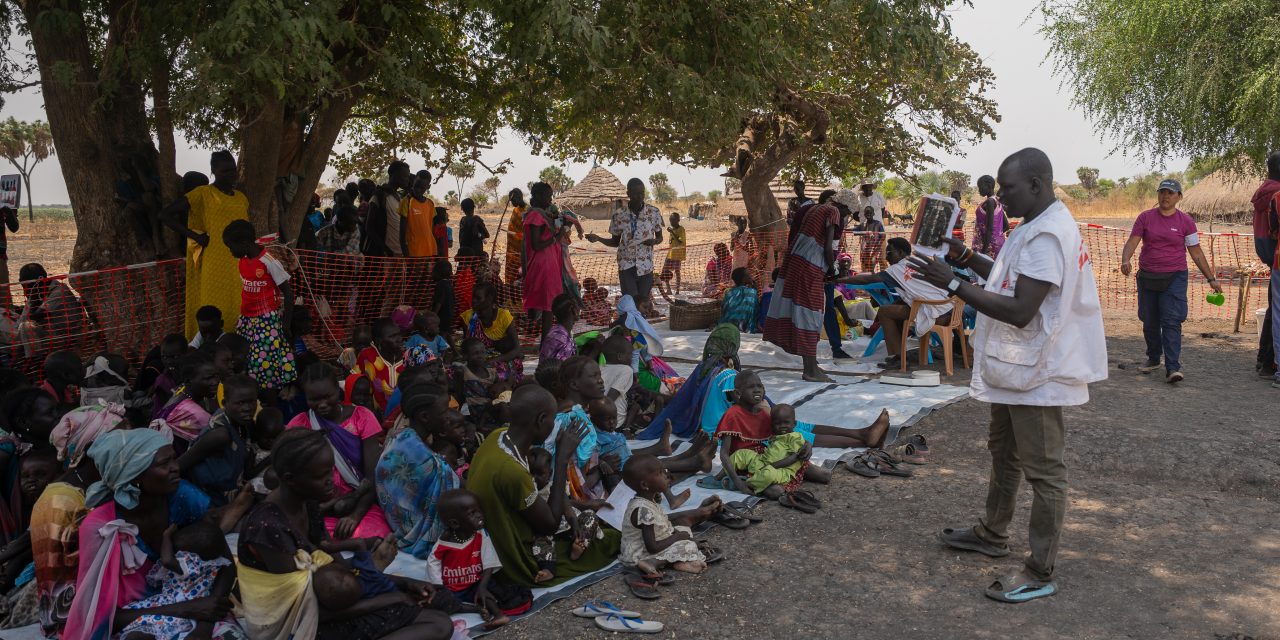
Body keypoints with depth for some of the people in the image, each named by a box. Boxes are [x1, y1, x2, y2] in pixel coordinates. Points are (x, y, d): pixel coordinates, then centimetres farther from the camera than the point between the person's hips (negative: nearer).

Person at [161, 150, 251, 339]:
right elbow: (165, 214, -5)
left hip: (238, 268, 5)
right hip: (214, 267, -5)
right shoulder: (203, 194, -3)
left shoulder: (241, 198, 15)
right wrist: (195, 236, -10)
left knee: (238, 311, 6)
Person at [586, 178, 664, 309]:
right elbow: (615, 242, 6)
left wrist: (654, 241, -14)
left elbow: (660, 237, 9)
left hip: (646, 266, 1)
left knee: (644, 303, 5)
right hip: (626, 266, -1)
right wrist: (597, 238, -11)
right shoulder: (619, 214, -3)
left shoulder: (654, 212, -3)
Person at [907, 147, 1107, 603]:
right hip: (1017, 367, 11)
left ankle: (1040, 574, 9)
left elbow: (1020, 310, -30)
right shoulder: (1038, 227, 10)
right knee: (1004, 453, 24)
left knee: (1043, 471, -1)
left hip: (1036, 374, -11)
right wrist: (966, 258, 8)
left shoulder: (1046, 237, -25)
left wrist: (952, 283, -29)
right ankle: (993, 534, 42)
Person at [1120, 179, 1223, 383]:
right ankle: (1153, 359, 30)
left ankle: (1173, 368, -14)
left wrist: (1211, 278, 6)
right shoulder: (1145, 217, 3)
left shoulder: (1185, 221, 1)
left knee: (1171, 322, -11)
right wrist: (1125, 260, -24)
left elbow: (1196, 252, 6)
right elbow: (1132, 242, -3)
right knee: (1149, 322, 11)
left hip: (1174, 277, -2)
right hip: (1147, 276, 2)